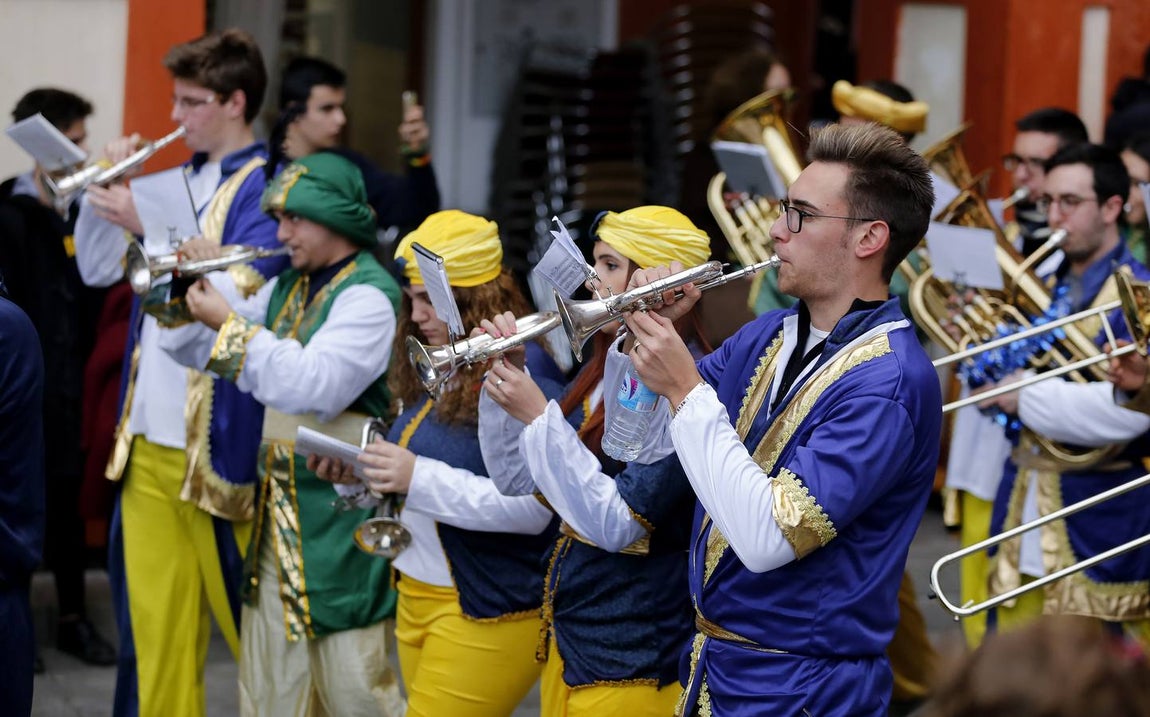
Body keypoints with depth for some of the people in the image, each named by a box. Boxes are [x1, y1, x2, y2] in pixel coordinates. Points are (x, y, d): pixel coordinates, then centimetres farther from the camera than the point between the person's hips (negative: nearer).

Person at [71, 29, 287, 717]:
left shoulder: (268, 185, -9)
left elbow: (238, 295, -21)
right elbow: (98, 271, 17)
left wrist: (148, 226, -21)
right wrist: (101, 191, 2)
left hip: (216, 440, -7)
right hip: (146, 436, 7)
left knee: (245, 613, 5)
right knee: (153, 615, 10)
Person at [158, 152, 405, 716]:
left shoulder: (368, 294, -12)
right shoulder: (288, 287, 15)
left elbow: (312, 385, -25)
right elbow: (196, 350, 20)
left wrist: (230, 323, -20)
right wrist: (182, 292, 1)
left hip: (342, 517, -8)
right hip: (278, 510, 8)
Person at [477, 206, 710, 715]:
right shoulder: (607, 370, 8)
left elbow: (617, 525, -24)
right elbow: (515, 478, 11)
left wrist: (539, 416, -23)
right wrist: (503, 380, -2)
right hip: (568, 632, 8)